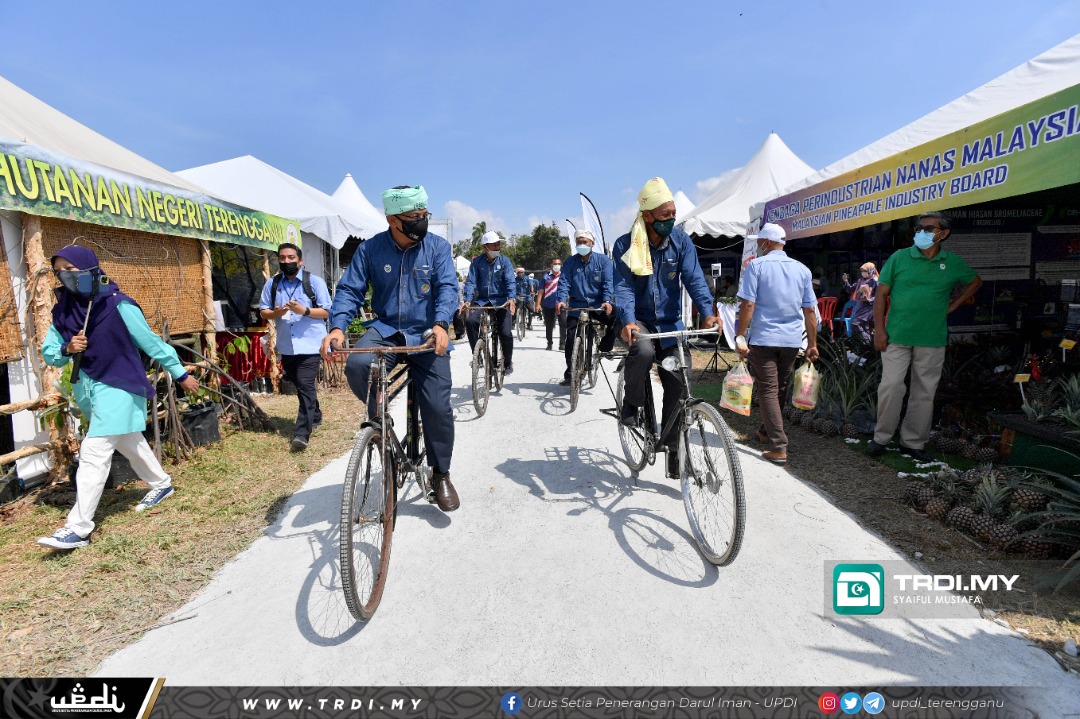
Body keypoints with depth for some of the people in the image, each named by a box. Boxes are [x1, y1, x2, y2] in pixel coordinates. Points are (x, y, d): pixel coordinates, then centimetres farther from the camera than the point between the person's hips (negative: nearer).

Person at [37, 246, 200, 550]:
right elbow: (49, 352, 7)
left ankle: (78, 528, -4)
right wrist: (67, 349, -17)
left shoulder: (118, 304, -15)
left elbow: (151, 342, -9)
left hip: (119, 386, -7)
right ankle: (161, 484, 41)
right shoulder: (63, 310, 2)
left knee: (93, 452, -10)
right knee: (128, 442, 21)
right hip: (86, 386, 7)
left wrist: (181, 375, -3)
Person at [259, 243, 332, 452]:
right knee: (300, 386, 18)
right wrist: (276, 313, -11)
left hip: (310, 344, -5)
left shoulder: (314, 282, -2)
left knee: (305, 386, -13)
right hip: (286, 346, 5)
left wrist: (304, 310, -20)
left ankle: (301, 433, -14)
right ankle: (315, 416, 40)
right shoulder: (272, 283, 9)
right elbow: (263, 311, 11)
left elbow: (327, 311, -4)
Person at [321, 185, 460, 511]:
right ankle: (377, 415, 2)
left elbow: (447, 287, -12)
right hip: (386, 330, 1)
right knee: (357, 366, -32)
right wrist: (338, 327, -22)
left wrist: (440, 324, -31)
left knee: (438, 407, -7)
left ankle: (441, 475, 16)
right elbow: (350, 290, -3)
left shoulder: (438, 246, -2)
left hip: (427, 336, 0)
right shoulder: (371, 249, 0)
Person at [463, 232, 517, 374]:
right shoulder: (477, 262, 1)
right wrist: (468, 300, -22)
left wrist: (511, 298, -29)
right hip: (482, 300, 1)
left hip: (501, 301, -1)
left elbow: (511, 281, -11)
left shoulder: (504, 261, -2)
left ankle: (508, 362, 14)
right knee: (470, 321, -25)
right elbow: (471, 282, -6)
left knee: (505, 333, -13)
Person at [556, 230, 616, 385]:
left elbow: (608, 282, -9)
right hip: (576, 306, 1)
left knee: (615, 319, -25)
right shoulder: (570, 262, 4)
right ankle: (570, 373, 6)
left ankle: (604, 347, 1)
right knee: (571, 338, -7)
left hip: (599, 305, -1)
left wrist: (607, 301, -26)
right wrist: (561, 300, -24)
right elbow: (564, 282, -5)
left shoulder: (603, 260, 1)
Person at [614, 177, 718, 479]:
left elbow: (694, 278, -11)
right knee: (644, 351, -36)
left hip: (670, 322, 3)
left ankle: (673, 448, 13)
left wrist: (707, 312, -28)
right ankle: (631, 403, -7)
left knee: (677, 384, -2)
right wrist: (627, 321, -36)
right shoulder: (625, 245, -9)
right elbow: (624, 287, -17)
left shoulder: (680, 240, -3)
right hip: (639, 321, -3)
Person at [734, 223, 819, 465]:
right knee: (779, 388, 18)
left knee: (768, 390, -1)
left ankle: (778, 447, -7)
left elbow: (748, 304, -13)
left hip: (763, 338, -5)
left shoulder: (756, 265, -6)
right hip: (792, 339, 5)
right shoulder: (802, 269, 8)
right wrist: (812, 343, 14)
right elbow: (810, 310, 8)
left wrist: (741, 337, -9)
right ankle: (766, 431, 36)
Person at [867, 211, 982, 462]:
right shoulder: (899, 258, 0)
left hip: (932, 340, 2)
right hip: (896, 337, -2)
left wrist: (953, 305, 11)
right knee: (890, 386, -8)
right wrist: (879, 330, -8)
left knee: (924, 392, 7)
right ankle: (881, 437, 6)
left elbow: (975, 282, 25)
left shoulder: (953, 263, 6)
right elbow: (881, 295, -1)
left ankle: (913, 443, 18)